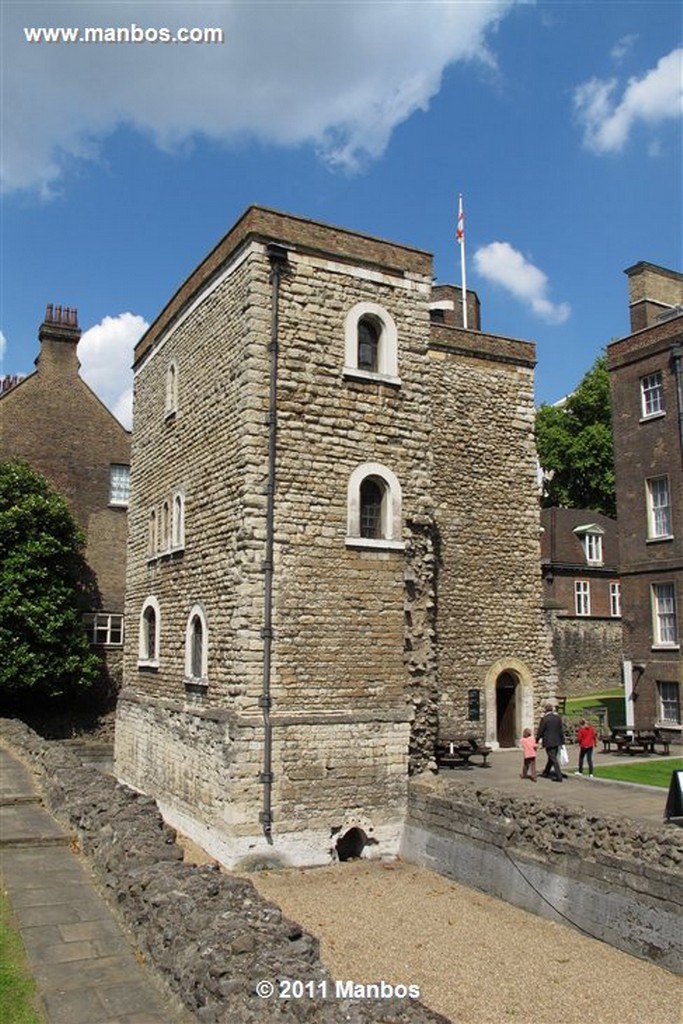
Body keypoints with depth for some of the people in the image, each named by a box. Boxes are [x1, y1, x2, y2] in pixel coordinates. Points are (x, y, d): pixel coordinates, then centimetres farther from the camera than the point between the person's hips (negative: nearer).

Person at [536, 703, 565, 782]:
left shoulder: (544, 719, -13)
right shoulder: (558, 717, 2)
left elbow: (540, 731, -8)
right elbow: (561, 730, 5)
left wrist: (537, 741, 3)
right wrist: (562, 741, 12)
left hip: (548, 742, -6)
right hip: (557, 742, 6)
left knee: (553, 759, -2)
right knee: (552, 758, 19)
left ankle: (559, 777, -5)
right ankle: (546, 773, 34)